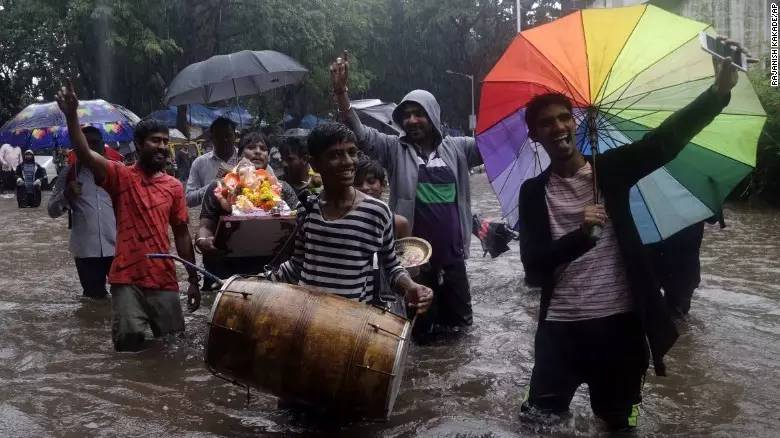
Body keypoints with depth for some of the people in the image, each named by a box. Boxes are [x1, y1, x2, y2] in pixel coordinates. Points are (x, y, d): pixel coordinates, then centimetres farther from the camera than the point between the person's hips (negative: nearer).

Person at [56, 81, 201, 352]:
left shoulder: (174, 186, 8)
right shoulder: (121, 176, -1)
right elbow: (85, 154, -19)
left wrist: (193, 280, 11)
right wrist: (71, 116, -34)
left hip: (165, 280, 3)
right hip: (127, 280, -3)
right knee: (129, 349, 1)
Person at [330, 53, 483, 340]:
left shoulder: (456, 148, 6)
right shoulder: (395, 149, -1)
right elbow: (360, 133, -12)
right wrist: (341, 92, -24)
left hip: (452, 253, 3)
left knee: (459, 317, 15)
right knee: (418, 324, 8)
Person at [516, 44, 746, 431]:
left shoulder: (609, 169, 2)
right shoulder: (533, 192, 1)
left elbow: (667, 139, -12)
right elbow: (533, 267, -9)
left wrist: (719, 91, -26)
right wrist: (581, 234, -27)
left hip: (621, 320, 0)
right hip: (561, 326, 0)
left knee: (619, 423, 13)